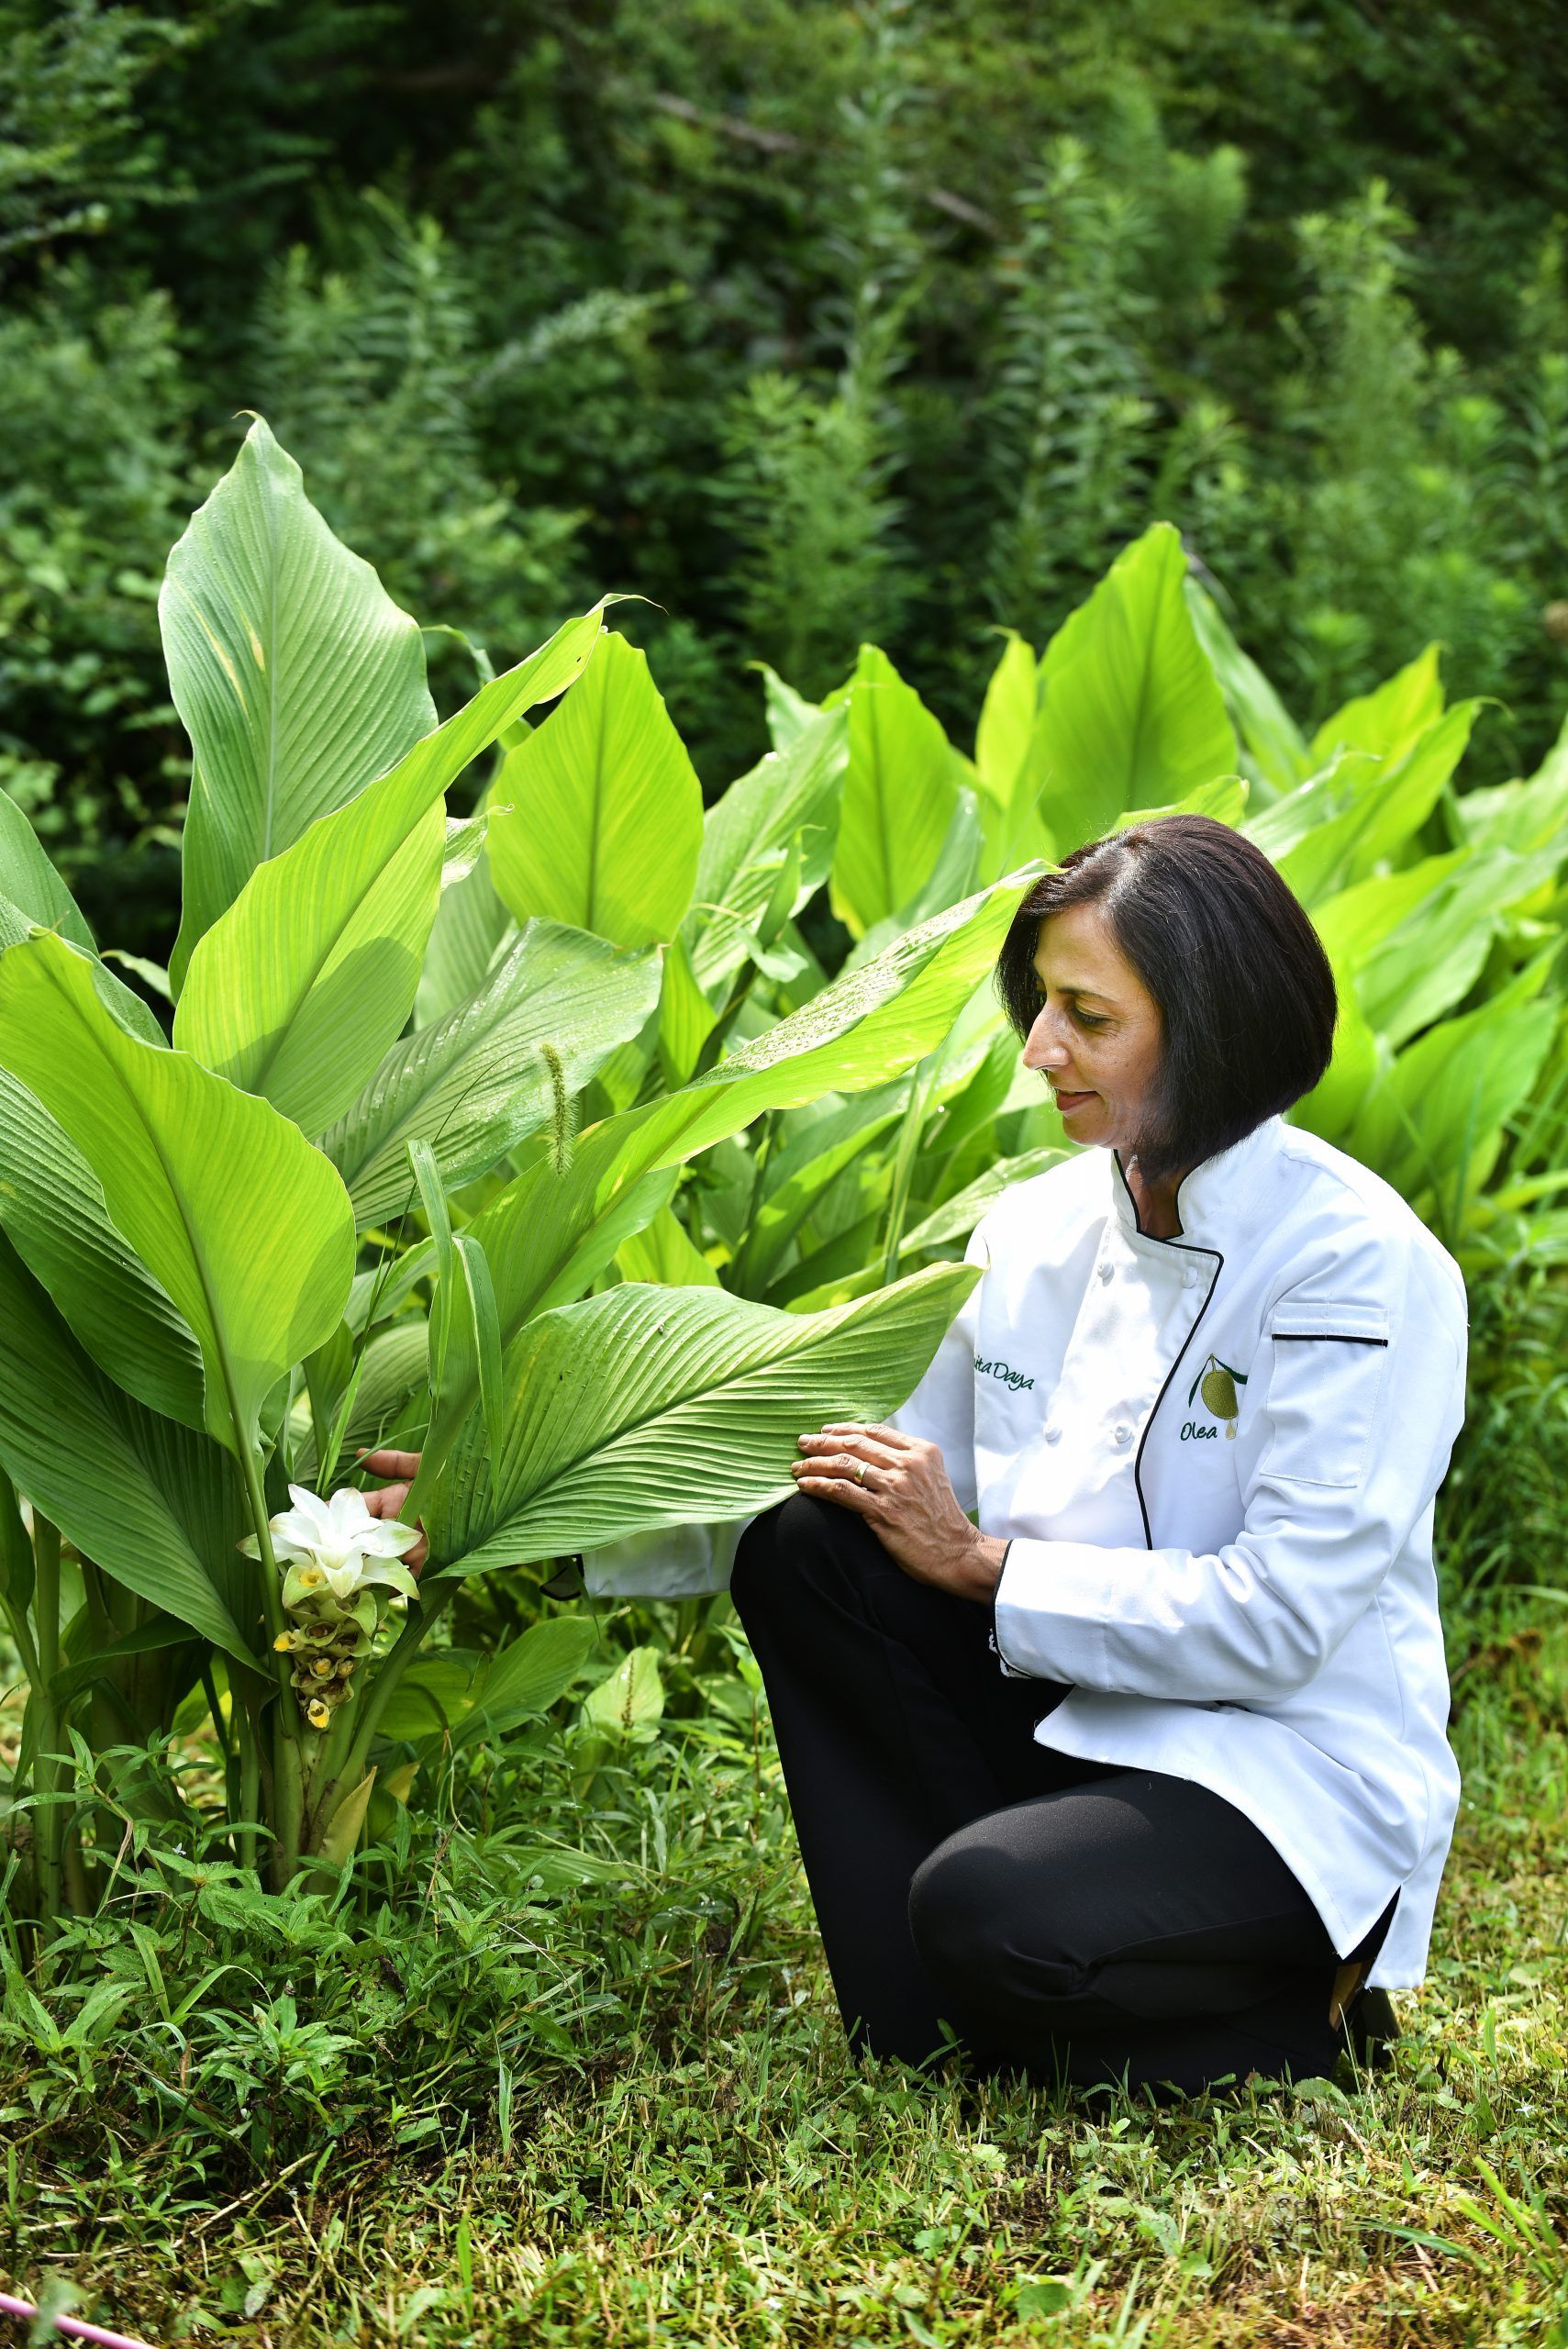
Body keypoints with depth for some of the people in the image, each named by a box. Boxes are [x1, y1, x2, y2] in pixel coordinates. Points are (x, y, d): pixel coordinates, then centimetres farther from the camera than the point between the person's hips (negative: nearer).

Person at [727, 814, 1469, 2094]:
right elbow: (912, 1499, 6)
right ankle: (919, 2037, -8)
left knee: (993, 1919, -34)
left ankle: (1300, 2017, -1)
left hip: (1293, 1775, -6)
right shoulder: (1038, 1230, 3)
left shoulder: (1364, 1267, -17)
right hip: (1068, 1717, 7)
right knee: (804, 1544, -15)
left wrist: (981, 1564, -18)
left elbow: (1278, 1619, -22)